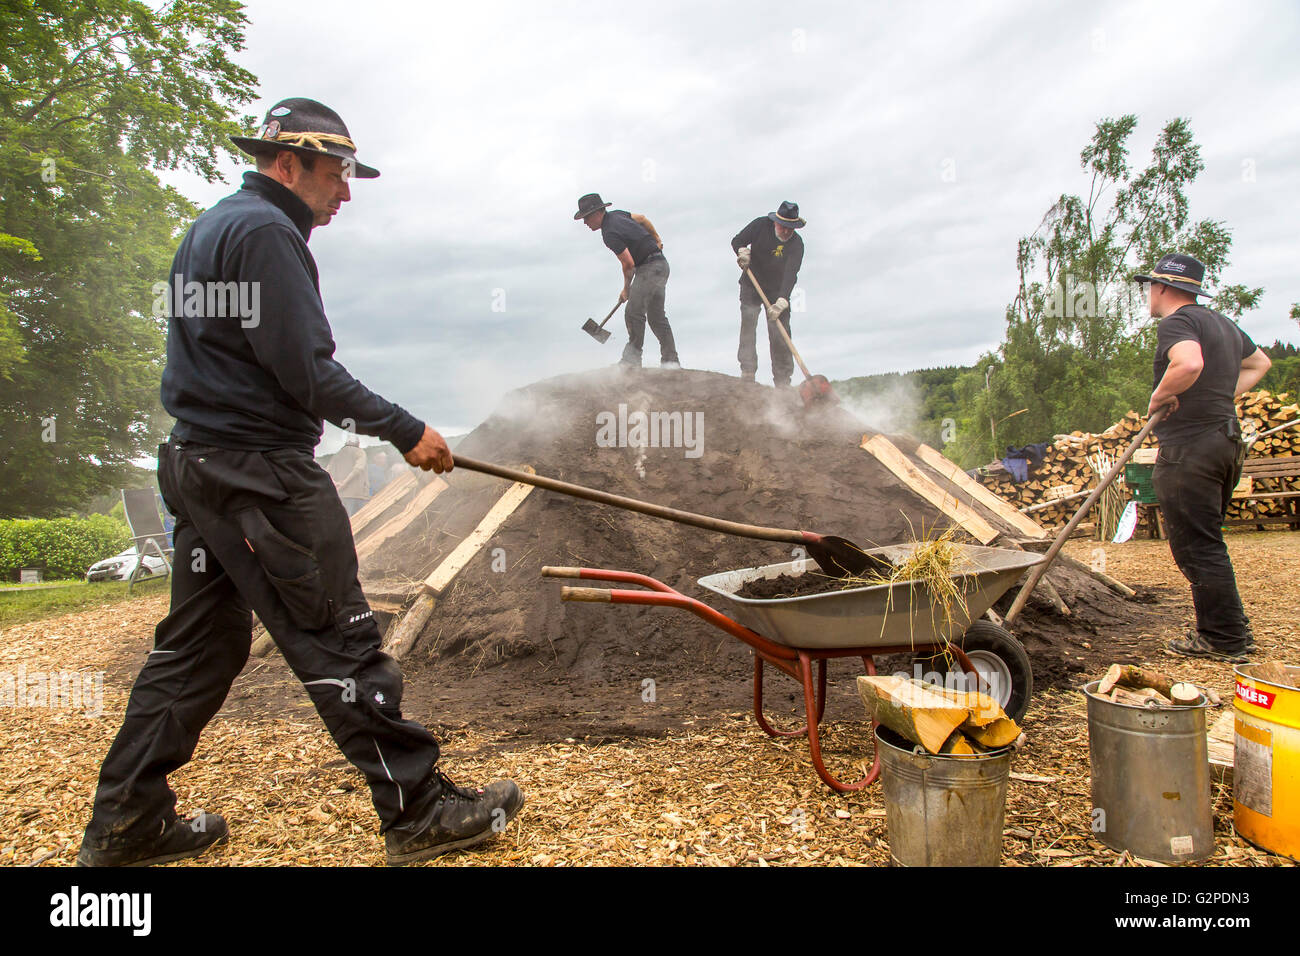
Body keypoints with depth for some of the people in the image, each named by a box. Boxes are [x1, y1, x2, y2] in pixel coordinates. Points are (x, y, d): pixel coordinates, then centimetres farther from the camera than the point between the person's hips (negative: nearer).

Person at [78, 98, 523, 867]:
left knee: (198, 645, 16)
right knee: (341, 645, -4)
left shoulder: (210, 226, 20)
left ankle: (126, 822, 26)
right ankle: (420, 811, 7)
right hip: (264, 476, -10)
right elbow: (305, 370, -20)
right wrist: (406, 431, -14)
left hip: (199, 465, 10)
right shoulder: (266, 231, -12)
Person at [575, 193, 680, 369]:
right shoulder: (615, 214, 9)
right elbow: (642, 219, 23)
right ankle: (671, 361, 10)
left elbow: (629, 264, -18)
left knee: (634, 312, -18)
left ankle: (633, 358, -17)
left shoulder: (610, 234, -19)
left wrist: (626, 289, -2)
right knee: (657, 317, 9)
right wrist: (656, 239, 36)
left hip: (650, 268, -10)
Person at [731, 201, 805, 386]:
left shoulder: (796, 243, -19)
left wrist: (781, 302, -41)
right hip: (751, 286, 1)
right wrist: (742, 251, -31)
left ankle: (783, 380, -1)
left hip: (778, 290, -1)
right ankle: (747, 370, -22)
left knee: (780, 335, -7)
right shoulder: (761, 225, -13)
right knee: (749, 317, -20)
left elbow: (790, 275, -29)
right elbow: (736, 240, -7)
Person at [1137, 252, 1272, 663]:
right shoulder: (1222, 323, 19)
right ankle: (1232, 629, 25)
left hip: (1189, 447, -10)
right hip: (1226, 439, 10)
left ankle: (1224, 639, 3)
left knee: (1195, 547, -2)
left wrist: (1159, 397, -15)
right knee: (1206, 543, 18)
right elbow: (1259, 363, 34)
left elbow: (1189, 364, -32)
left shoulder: (1176, 322, -11)